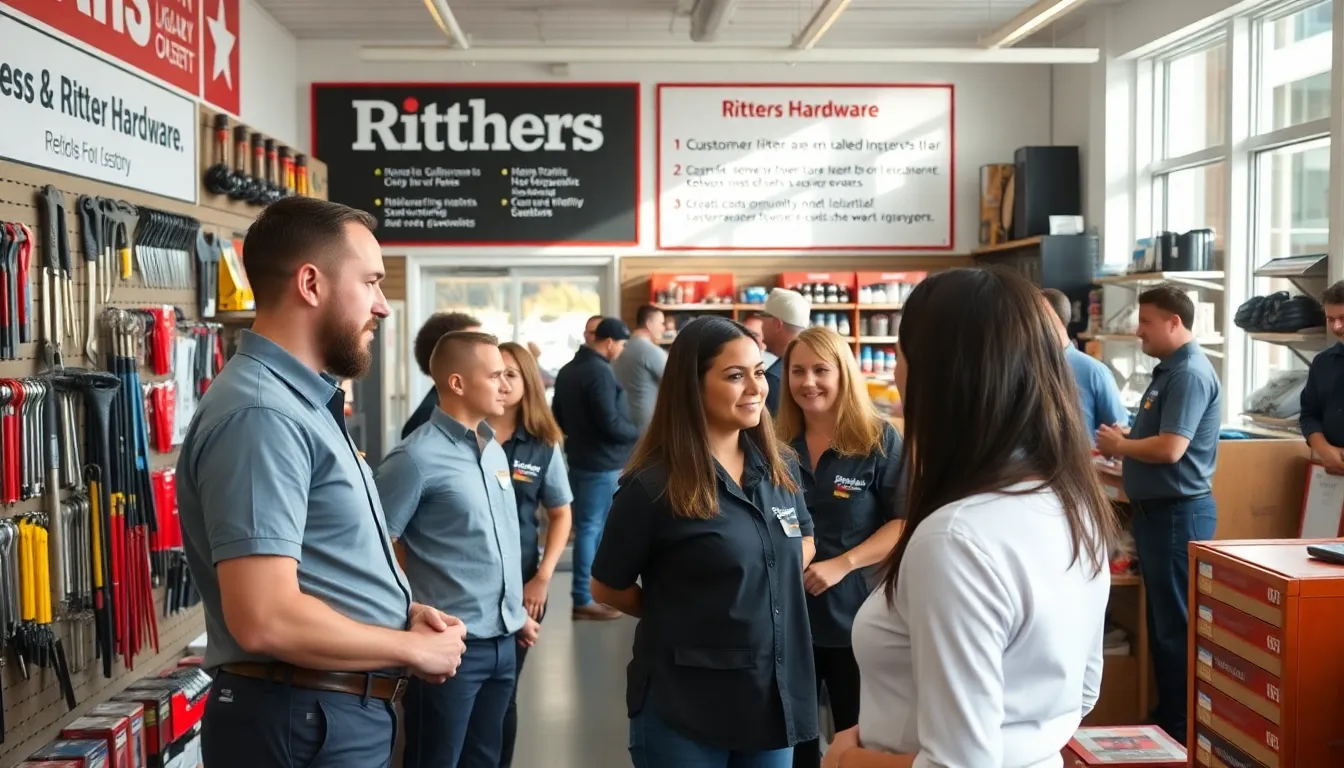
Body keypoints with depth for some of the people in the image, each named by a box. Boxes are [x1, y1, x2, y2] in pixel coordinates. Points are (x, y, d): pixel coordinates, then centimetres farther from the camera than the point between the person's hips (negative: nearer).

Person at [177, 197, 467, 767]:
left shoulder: (303, 403, 13)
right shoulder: (260, 414, -21)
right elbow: (266, 619, -29)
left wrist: (401, 611, 4)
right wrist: (413, 648, -16)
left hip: (347, 713, 10)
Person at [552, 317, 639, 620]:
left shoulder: (568, 370, 11)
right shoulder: (600, 372, -19)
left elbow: (558, 415, 18)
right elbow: (610, 423, -22)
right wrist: (638, 433, -7)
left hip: (579, 459, 9)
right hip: (602, 463, -9)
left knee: (586, 526, 16)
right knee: (592, 528, -4)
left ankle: (586, 591, 25)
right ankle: (584, 600, 1)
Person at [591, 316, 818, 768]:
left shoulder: (779, 467, 2)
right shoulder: (653, 485, -14)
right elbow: (607, 588, -4)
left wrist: (769, 592, 3)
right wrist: (683, 615, 2)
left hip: (776, 697, 5)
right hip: (684, 707, -5)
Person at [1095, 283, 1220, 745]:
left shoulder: (1190, 374, -19)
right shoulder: (1169, 369, 13)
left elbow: (1170, 448, -27)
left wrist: (1119, 444, -11)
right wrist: (1123, 444, 2)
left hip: (1178, 513, -10)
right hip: (1158, 510, 10)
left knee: (1176, 623, -1)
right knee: (1160, 618, 17)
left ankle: (1184, 728, 10)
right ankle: (1166, 716, 28)